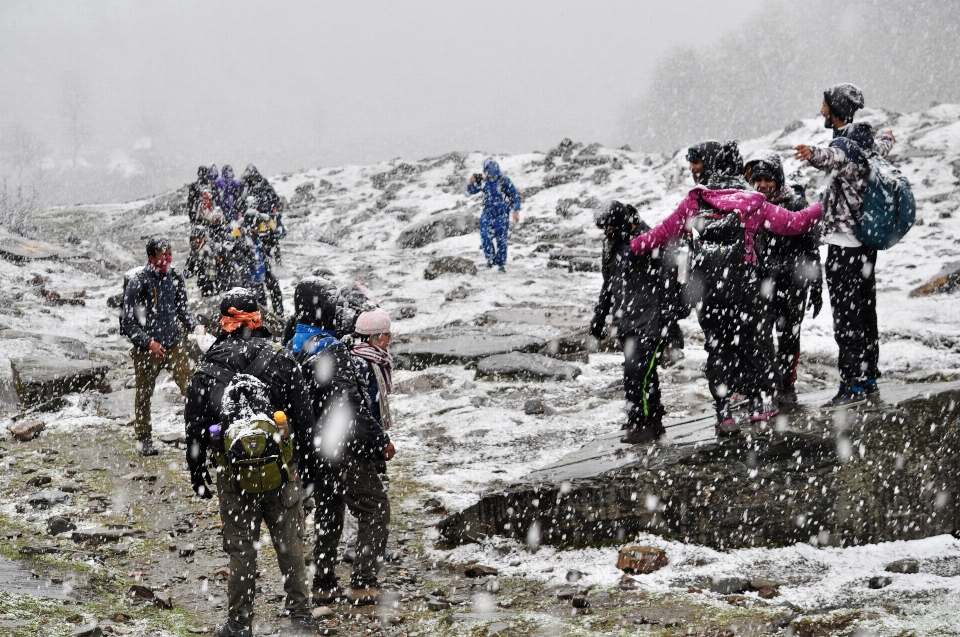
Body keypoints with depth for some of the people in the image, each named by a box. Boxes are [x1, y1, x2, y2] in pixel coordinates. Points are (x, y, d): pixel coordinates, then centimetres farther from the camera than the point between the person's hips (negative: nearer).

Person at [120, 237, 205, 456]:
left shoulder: (175, 277, -1)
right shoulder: (138, 282, -16)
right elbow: (127, 322, -12)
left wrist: (195, 325, -5)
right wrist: (148, 342, -22)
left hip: (175, 345, 3)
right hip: (147, 349, -3)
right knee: (144, 396, 12)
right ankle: (144, 440, 27)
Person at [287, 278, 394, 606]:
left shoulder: (292, 349, 6)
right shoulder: (331, 350, -21)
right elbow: (350, 404, -25)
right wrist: (381, 440, -19)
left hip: (313, 448, 9)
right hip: (343, 447, -9)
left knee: (327, 512, 18)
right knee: (375, 508, 1)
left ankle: (323, 585, 21)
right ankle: (363, 583, -2)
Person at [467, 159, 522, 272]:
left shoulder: (504, 181, -12)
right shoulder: (484, 182, -2)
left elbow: (515, 196, -5)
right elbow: (470, 191, 9)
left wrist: (516, 211, -13)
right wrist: (472, 182, -11)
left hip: (502, 216, -3)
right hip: (487, 214, 3)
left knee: (501, 240, 0)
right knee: (485, 237, -12)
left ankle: (501, 264, 14)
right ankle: (490, 257, 10)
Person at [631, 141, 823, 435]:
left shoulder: (693, 202, 3)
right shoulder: (752, 204, 1)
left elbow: (665, 232, 11)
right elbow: (794, 223, 8)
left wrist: (634, 247, 26)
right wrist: (820, 208, 25)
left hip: (703, 288, 1)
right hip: (742, 285, -1)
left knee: (717, 345, 10)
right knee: (752, 339, 16)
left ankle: (724, 413, 5)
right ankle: (760, 402, 21)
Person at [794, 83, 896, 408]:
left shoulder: (844, 144, -18)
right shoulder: (865, 142, 10)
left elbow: (835, 158, -43)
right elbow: (879, 149, 35)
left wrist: (814, 154, -65)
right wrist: (887, 139, 59)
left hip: (844, 244, -9)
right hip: (866, 241, 9)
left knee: (846, 317, -7)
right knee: (865, 311, 15)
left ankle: (852, 386, -7)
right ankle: (869, 377, 23)